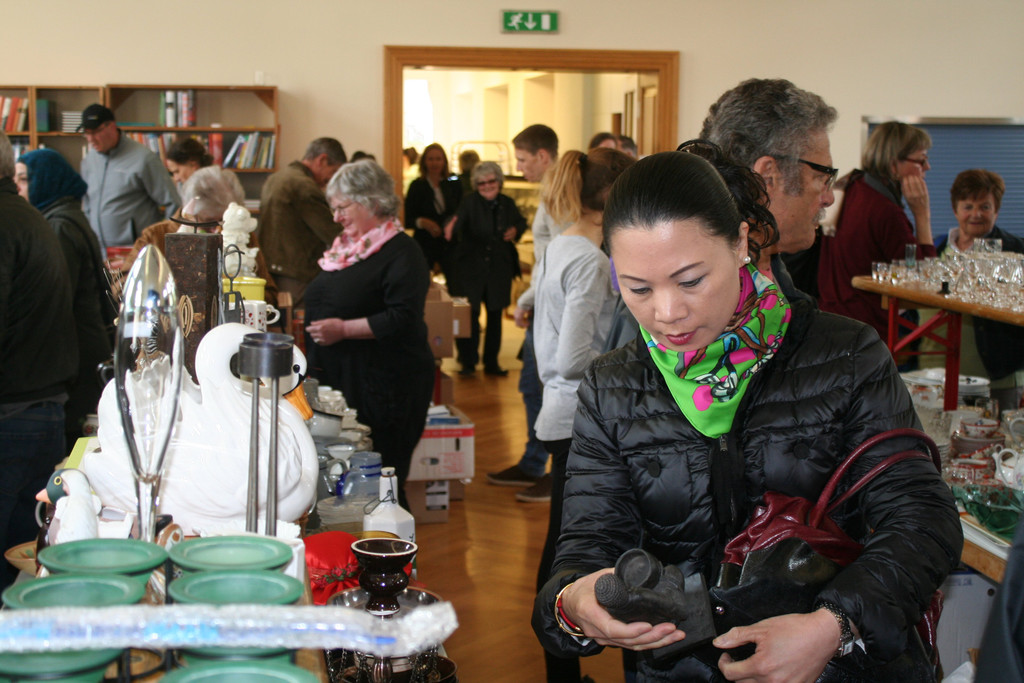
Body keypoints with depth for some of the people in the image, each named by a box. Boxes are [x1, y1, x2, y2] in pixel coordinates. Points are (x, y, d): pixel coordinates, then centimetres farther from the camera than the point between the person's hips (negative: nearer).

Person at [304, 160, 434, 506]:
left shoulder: (401, 253, -10)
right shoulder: (345, 247, 17)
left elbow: (403, 319, -21)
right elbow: (325, 306, 30)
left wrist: (344, 329, -21)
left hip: (383, 386, -8)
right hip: (337, 380, 8)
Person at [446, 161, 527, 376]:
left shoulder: (508, 203, 2)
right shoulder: (470, 203, -11)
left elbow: (521, 222, 20)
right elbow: (459, 219, -29)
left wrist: (516, 231, -2)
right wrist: (452, 228, -52)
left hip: (499, 269, 4)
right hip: (471, 268, -4)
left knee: (496, 315, 11)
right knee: (469, 314, -4)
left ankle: (491, 362, 22)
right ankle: (468, 362, 9)